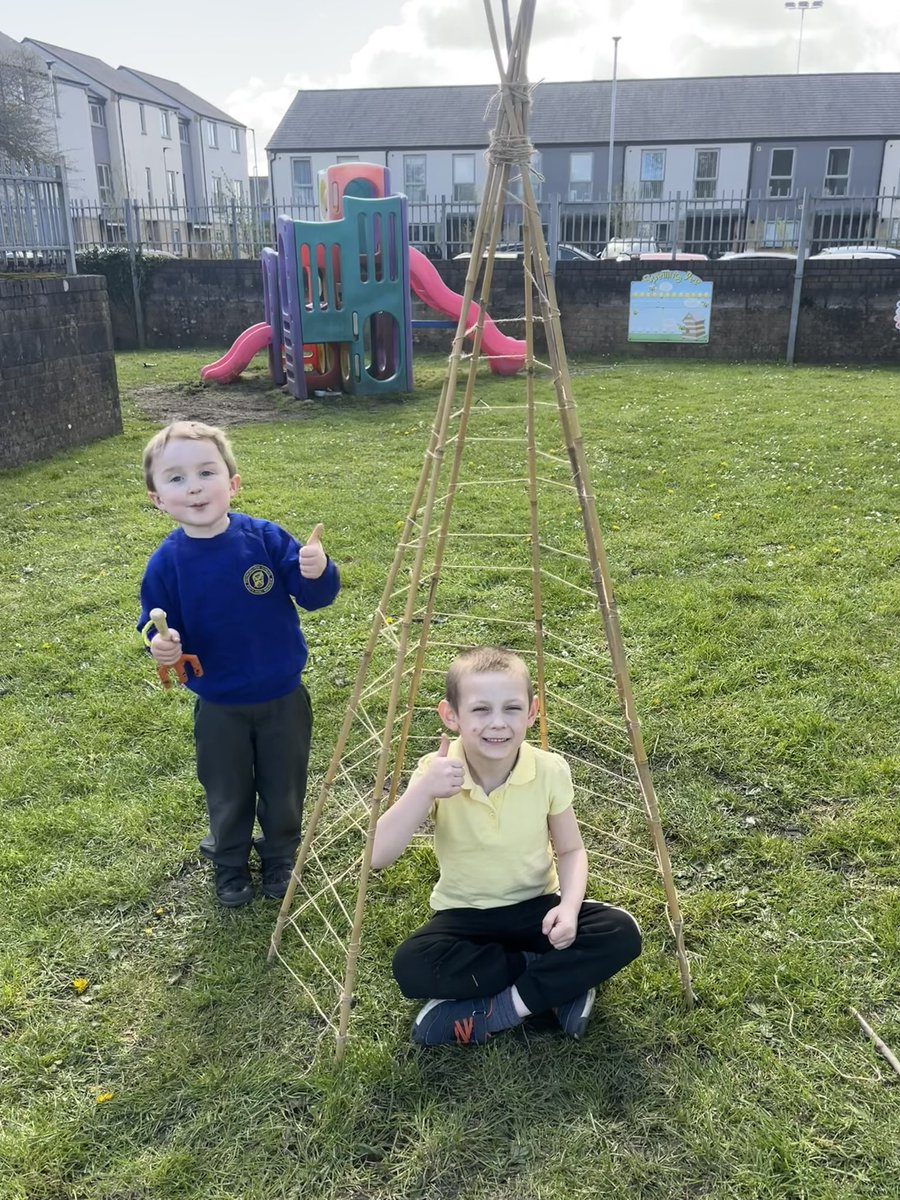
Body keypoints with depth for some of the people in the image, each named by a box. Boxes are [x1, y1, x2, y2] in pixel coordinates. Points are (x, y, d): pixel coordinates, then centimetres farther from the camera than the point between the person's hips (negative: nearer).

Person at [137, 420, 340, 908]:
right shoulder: (166, 562, -14)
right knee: (228, 795, 20)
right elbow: (157, 627, -5)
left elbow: (314, 596, -13)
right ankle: (230, 863, 47)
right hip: (219, 708, 0)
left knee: (284, 788, 19)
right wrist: (160, 644, -28)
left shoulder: (264, 537, -16)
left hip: (284, 697, 0)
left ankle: (280, 857, 46)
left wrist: (318, 572, -35)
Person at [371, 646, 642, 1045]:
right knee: (411, 965, -30)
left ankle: (498, 1009, -16)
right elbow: (377, 857, -25)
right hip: (464, 915, 0)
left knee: (621, 933, -23)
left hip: (536, 907, 1)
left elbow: (570, 850, -2)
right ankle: (559, 984, -14)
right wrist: (422, 791, -39)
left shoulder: (550, 770, -16)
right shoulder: (436, 772, -18)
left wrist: (569, 906, -22)